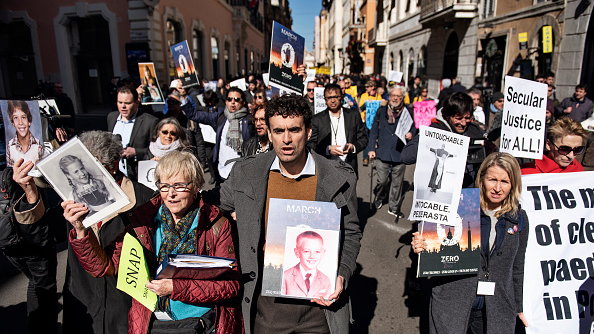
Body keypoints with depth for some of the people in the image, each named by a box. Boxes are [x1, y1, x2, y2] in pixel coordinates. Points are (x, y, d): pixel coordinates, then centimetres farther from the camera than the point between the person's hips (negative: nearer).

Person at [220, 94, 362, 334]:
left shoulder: (340, 178, -8)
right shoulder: (245, 173, -5)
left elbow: (351, 234, 2)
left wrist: (342, 276, -10)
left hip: (319, 303, 0)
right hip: (265, 303, 1)